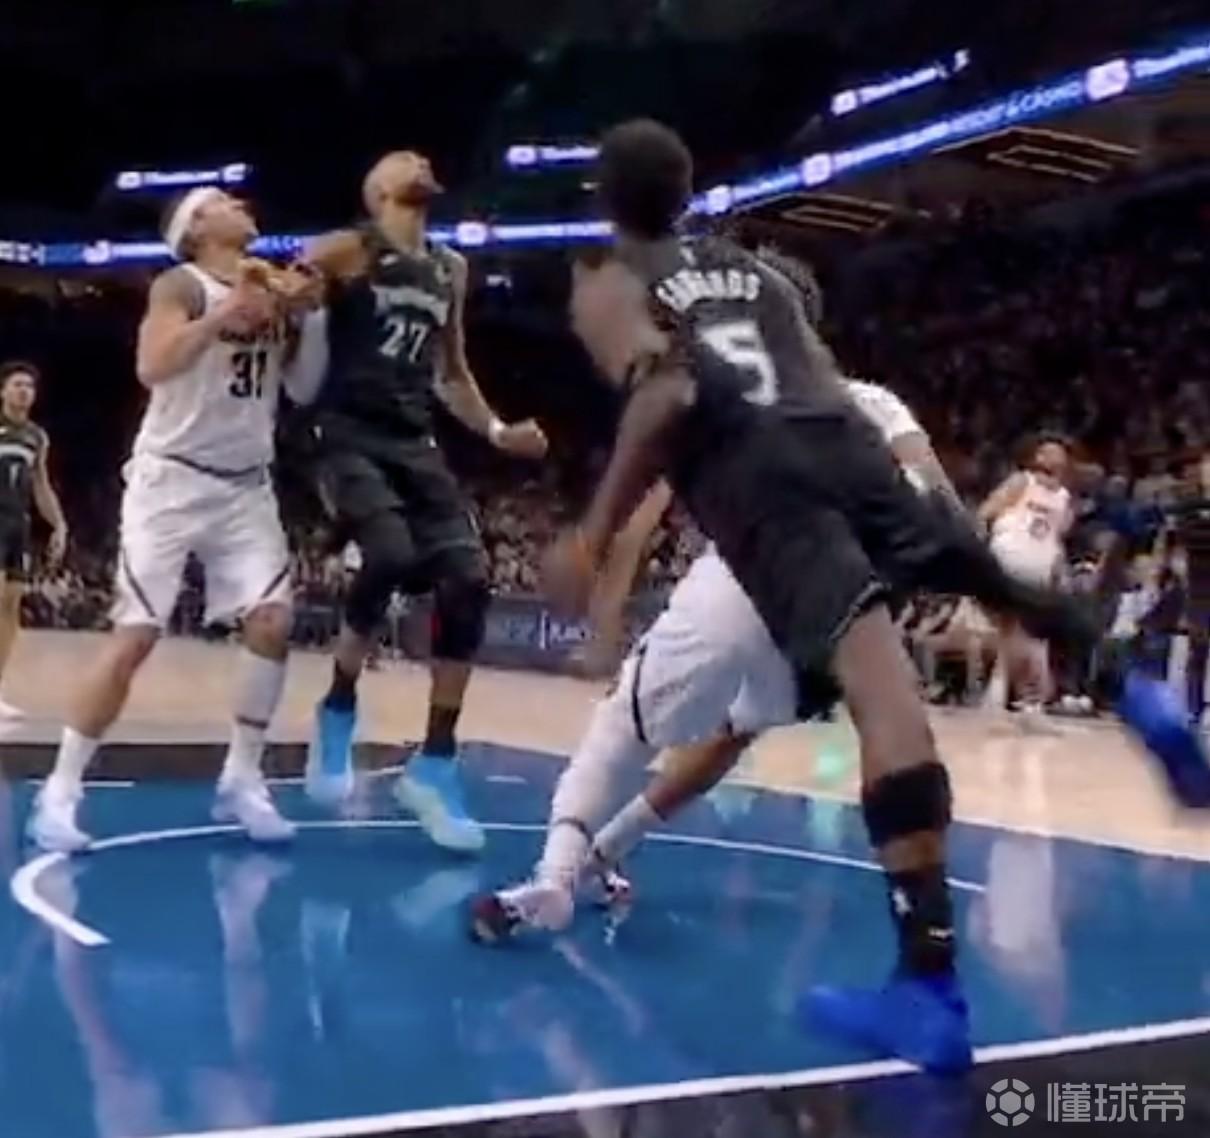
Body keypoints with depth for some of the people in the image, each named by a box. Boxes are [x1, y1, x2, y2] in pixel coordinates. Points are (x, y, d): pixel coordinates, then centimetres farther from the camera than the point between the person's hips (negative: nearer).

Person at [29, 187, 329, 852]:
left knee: (272, 620, -7)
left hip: (245, 485, 6)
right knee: (135, 634, -8)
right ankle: (59, 793, 1)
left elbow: (305, 390, 9)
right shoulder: (181, 286, -8)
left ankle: (241, 780, 7)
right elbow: (152, 367, -25)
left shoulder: (276, 293, 9)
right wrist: (232, 307, -28)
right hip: (172, 479, -5)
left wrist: (314, 310, -3)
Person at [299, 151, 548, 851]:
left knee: (468, 580, -9)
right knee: (391, 559, -29)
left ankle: (436, 763, 1)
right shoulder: (346, 252, 1)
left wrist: (497, 431, 18)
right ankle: (339, 708, -1)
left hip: (416, 443, 6)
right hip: (351, 436, -6)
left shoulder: (451, 271, 19)